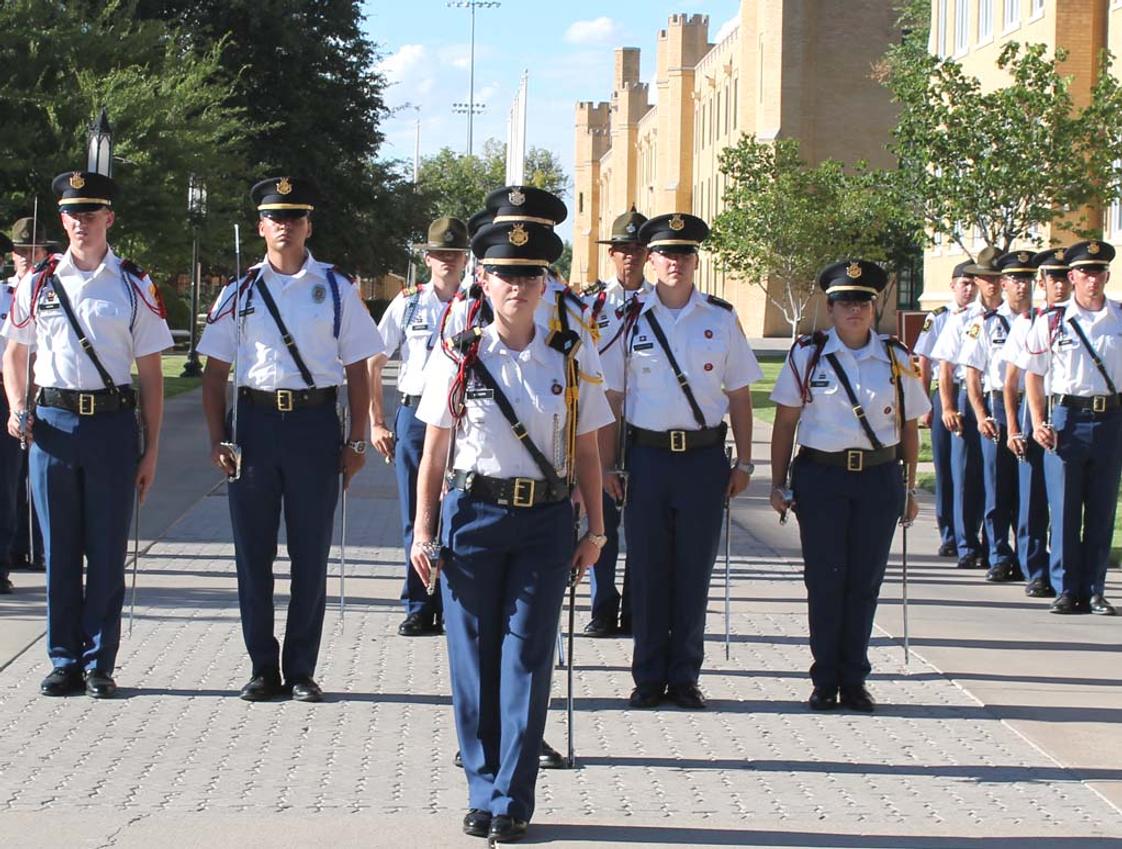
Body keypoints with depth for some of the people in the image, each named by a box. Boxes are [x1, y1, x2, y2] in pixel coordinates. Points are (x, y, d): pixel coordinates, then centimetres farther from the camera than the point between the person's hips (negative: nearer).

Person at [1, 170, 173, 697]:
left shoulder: (134, 287, 3)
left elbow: (151, 373, 4)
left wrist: (150, 450, 0)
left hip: (113, 422, -1)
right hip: (51, 422, 1)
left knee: (108, 551, 2)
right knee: (59, 550, 6)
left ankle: (100, 663, 11)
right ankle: (64, 660, 15)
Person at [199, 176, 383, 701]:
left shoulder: (335, 289, 5)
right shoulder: (240, 293, 8)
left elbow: (357, 370, 6)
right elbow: (215, 372, 10)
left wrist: (355, 442, 0)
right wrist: (217, 438, 0)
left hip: (316, 422, -1)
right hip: (255, 420, 1)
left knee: (311, 554, 3)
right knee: (253, 553, 5)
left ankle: (301, 671, 14)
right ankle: (263, 668, 17)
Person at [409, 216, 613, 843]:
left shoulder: (574, 361, 2)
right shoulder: (457, 360, 1)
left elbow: (587, 453, 7)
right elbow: (434, 454, 5)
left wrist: (595, 531, 6)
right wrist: (424, 533, 3)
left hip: (545, 521, 0)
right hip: (471, 515, 0)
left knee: (527, 660, 0)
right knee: (474, 659, 4)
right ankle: (483, 792, 16)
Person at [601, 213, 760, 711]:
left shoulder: (721, 319, 5)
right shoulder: (632, 319, 3)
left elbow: (739, 395, 8)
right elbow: (612, 396, 5)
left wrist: (743, 463, 4)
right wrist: (607, 465, 1)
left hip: (705, 458, 0)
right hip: (647, 456, 0)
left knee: (695, 571, 5)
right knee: (647, 571, 4)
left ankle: (685, 678, 16)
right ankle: (649, 678, 14)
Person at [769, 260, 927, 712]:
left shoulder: (896, 358, 6)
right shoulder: (808, 354, 1)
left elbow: (909, 428, 11)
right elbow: (785, 423, 3)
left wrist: (910, 489, 10)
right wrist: (779, 484, 0)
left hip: (880, 478, 2)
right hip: (821, 476, -1)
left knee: (865, 582, 4)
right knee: (825, 581, 0)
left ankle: (854, 680, 14)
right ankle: (825, 681, 10)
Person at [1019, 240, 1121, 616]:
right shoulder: (1052, 322, 2)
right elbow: (1032, 374, 7)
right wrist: (1039, 423, -2)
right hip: (1065, 418, -1)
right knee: (1064, 510, 1)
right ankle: (1066, 590, 10)